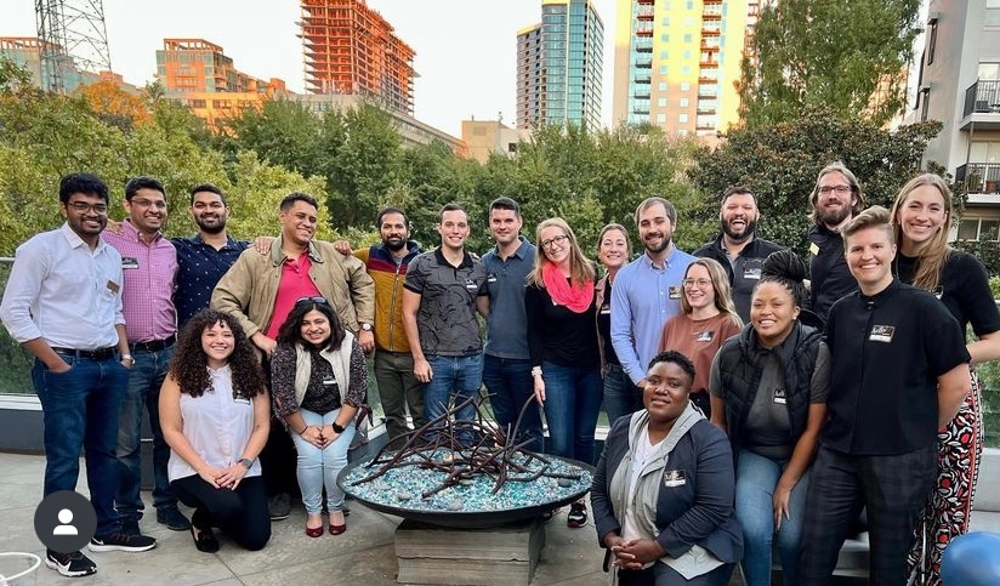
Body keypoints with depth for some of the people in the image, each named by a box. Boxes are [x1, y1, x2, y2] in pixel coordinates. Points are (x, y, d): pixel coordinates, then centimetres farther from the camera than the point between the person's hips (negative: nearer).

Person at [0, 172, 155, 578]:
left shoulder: (112, 256, 13)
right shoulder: (41, 247, -7)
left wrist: (125, 353, 8)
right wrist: (54, 363, -13)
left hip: (110, 366, 6)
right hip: (65, 368, -6)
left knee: (105, 450, 13)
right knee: (64, 457, 0)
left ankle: (106, 529, 26)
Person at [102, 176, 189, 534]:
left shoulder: (171, 250, 10)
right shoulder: (108, 243, -6)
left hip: (168, 354, 5)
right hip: (127, 356, -5)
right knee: (126, 440, 5)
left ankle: (167, 503, 25)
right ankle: (127, 512, 20)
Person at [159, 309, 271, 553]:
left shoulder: (250, 374, 2)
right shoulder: (179, 376, -4)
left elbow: (262, 426, 2)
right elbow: (171, 431, -5)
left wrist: (243, 464, -11)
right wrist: (203, 468, -13)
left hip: (243, 471, 3)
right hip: (193, 470, -3)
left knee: (255, 539, -9)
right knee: (228, 506, -32)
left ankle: (220, 515, 25)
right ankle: (201, 521, 6)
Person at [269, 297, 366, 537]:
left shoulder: (349, 347, -18)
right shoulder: (286, 351, -19)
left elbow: (357, 392, -14)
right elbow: (283, 397, -15)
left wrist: (337, 427, -17)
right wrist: (304, 430, -14)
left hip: (339, 412, 0)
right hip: (303, 413, 0)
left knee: (335, 454, -21)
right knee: (309, 455, -22)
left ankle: (336, 509, 3)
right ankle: (312, 511, 0)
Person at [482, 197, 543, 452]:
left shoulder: (536, 258, -9)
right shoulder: (485, 262, 6)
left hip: (525, 357, -5)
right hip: (493, 358, 5)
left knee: (528, 430, 9)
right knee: (502, 426, 18)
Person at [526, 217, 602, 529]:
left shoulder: (590, 276, 3)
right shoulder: (537, 284, -5)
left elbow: (599, 322, 12)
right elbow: (534, 332, -3)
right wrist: (537, 373, -6)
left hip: (591, 369, 3)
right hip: (555, 370, -2)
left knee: (584, 437, 9)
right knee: (560, 441, -4)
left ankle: (580, 498, 21)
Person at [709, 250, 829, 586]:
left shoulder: (817, 353, -19)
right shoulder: (730, 354, -13)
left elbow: (814, 429, -13)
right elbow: (718, 421, 1)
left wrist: (786, 485, -9)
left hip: (801, 456, -1)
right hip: (753, 453, 1)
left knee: (792, 535, -14)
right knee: (753, 529, -18)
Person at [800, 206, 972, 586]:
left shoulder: (922, 308, -8)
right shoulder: (840, 312, 6)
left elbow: (957, 383, -7)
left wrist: (923, 433, 1)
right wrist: (841, 426, 11)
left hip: (900, 459, -4)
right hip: (836, 454, 4)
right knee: (813, 556, 8)